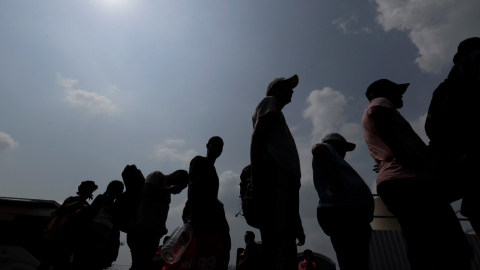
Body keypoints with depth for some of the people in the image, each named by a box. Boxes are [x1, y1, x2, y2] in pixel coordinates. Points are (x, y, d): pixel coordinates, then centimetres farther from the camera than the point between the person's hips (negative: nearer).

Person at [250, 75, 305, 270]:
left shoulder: (276, 115, 36)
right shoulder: (270, 101, 14)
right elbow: (257, 136, -5)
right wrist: (255, 176, -20)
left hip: (284, 177, 9)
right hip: (276, 174, -9)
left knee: (284, 245, 4)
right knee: (278, 242, -19)